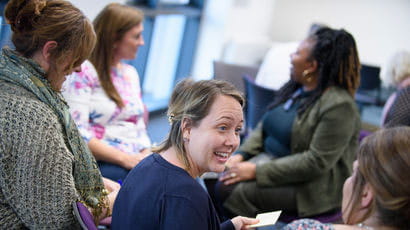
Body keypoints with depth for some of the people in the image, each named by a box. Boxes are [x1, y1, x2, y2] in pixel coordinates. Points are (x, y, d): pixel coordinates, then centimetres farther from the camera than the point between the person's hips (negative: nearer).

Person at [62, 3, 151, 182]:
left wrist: (147, 157, 2)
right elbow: (76, 133, -13)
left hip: (135, 162, 7)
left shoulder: (131, 73, 21)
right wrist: (125, 159, -16)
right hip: (101, 165, -7)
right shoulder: (84, 72, -4)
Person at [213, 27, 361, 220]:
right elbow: (264, 127, 17)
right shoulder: (294, 88, 7)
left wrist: (257, 171, -23)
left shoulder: (339, 106, -19)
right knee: (217, 182, -12)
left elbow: (316, 162, -23)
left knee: (232, 193, -24)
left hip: (311, 186, -8)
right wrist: (241, 155, -2)